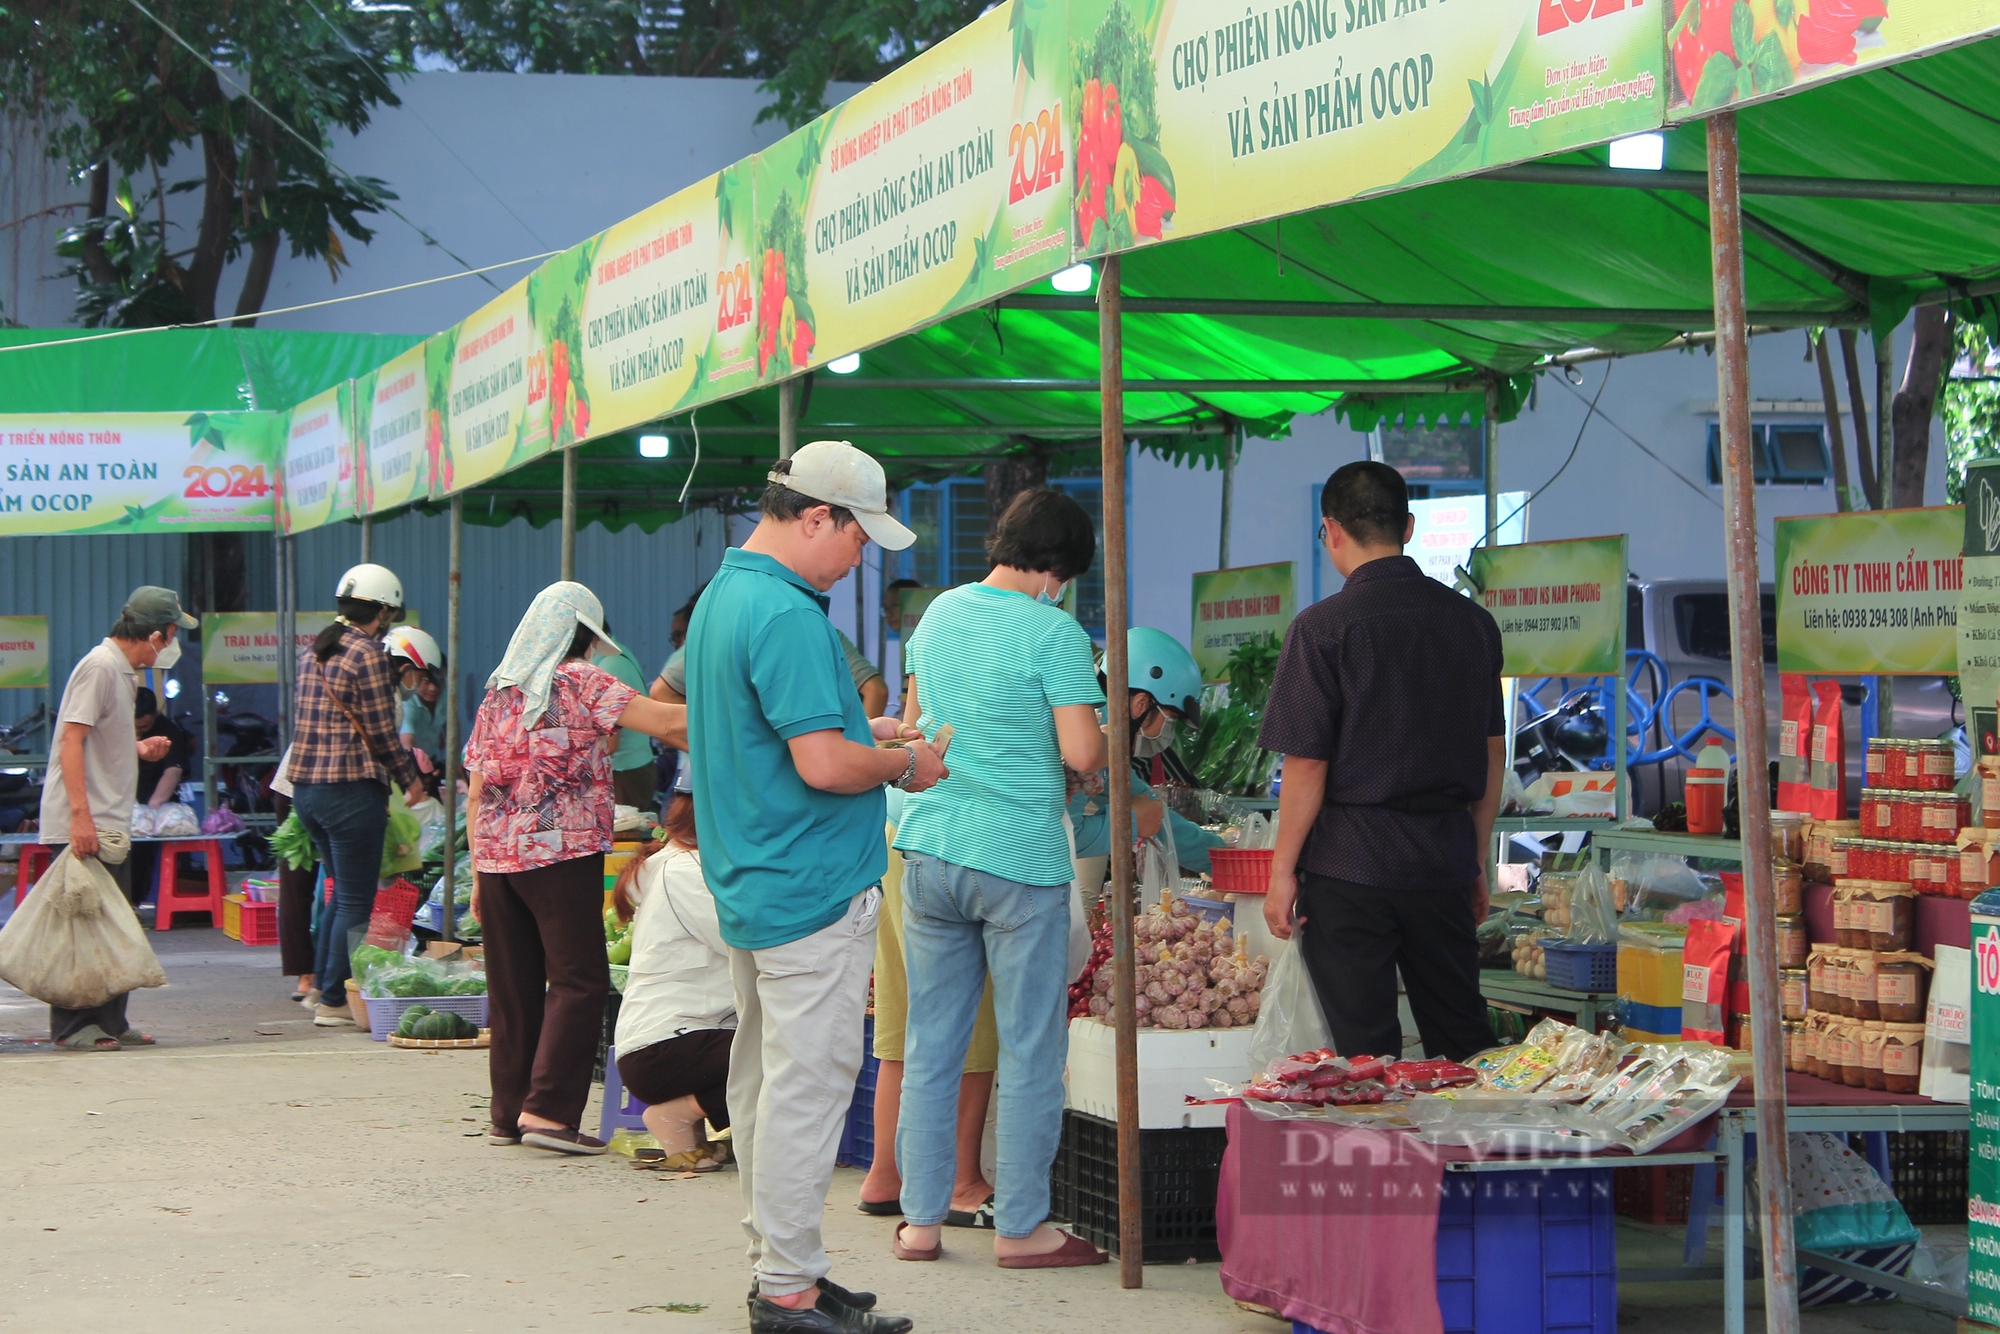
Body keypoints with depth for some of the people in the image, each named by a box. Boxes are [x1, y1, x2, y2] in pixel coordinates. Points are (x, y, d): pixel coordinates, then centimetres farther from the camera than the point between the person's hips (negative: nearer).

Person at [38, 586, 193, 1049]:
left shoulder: (124, 671, 18)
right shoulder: (99, 667, -13)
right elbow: (71, 739, -20)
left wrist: (140, 748, 8)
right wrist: (80, 815, -26)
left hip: (111, 823, 10)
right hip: (83, 824, -10)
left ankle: (109, 1021, 18)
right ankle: (71, 1025, -3)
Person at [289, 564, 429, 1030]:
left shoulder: (312, 651, 14)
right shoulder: (368, 656, -12)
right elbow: (381, 733, -11)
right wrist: (411, 778, 4)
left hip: (304, 784, 9)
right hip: (350, 789, -9)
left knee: (343, 892, 20)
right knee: (356, 900, -1)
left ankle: (323, 986, 22)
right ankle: (335, 1001, 1)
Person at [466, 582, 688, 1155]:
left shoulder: (496, 694, 15)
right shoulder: (580, 682, -3)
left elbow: (477, 792, 14)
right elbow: (669, 723, -13)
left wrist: (478, 876, 17)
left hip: (498, 856, 6)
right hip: (562, 852, -6)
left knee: (512, 988, 11)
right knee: (579, 980, -3)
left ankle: (508, 1112, 14)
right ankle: (546, 1109, -12)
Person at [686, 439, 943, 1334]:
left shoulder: (720, 596, 13)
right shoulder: (786, 614, -20)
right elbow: (824, 765, -25)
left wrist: (863, 730, 17)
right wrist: (904, 764, -8)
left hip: (747, 884, 11)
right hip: (811, 890, -11)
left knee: (763, 1082, 15)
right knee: (807, 1085, -5)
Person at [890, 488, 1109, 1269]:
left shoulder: (939, 614, 9)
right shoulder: (1053, 632, -11)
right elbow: (1082, 754, -17)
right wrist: (1103, 745, 4)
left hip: (929, 847, 6)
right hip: (1019, 859, -6)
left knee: (930, 1045, 11)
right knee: (1030, 1050, 3)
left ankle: (921, 1219, 15)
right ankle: (1020, 1227, 7)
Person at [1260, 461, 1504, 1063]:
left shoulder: (1324, 628, -10)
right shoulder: (1473, 622, 6)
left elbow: (1307, 765, -12)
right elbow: (1492, 756, 12)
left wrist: (1283, 870, -3)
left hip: (1349, 864, -5)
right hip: (1444, 861, 5)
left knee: (1366, 1055, 1)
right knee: (1465, 1041, 12)